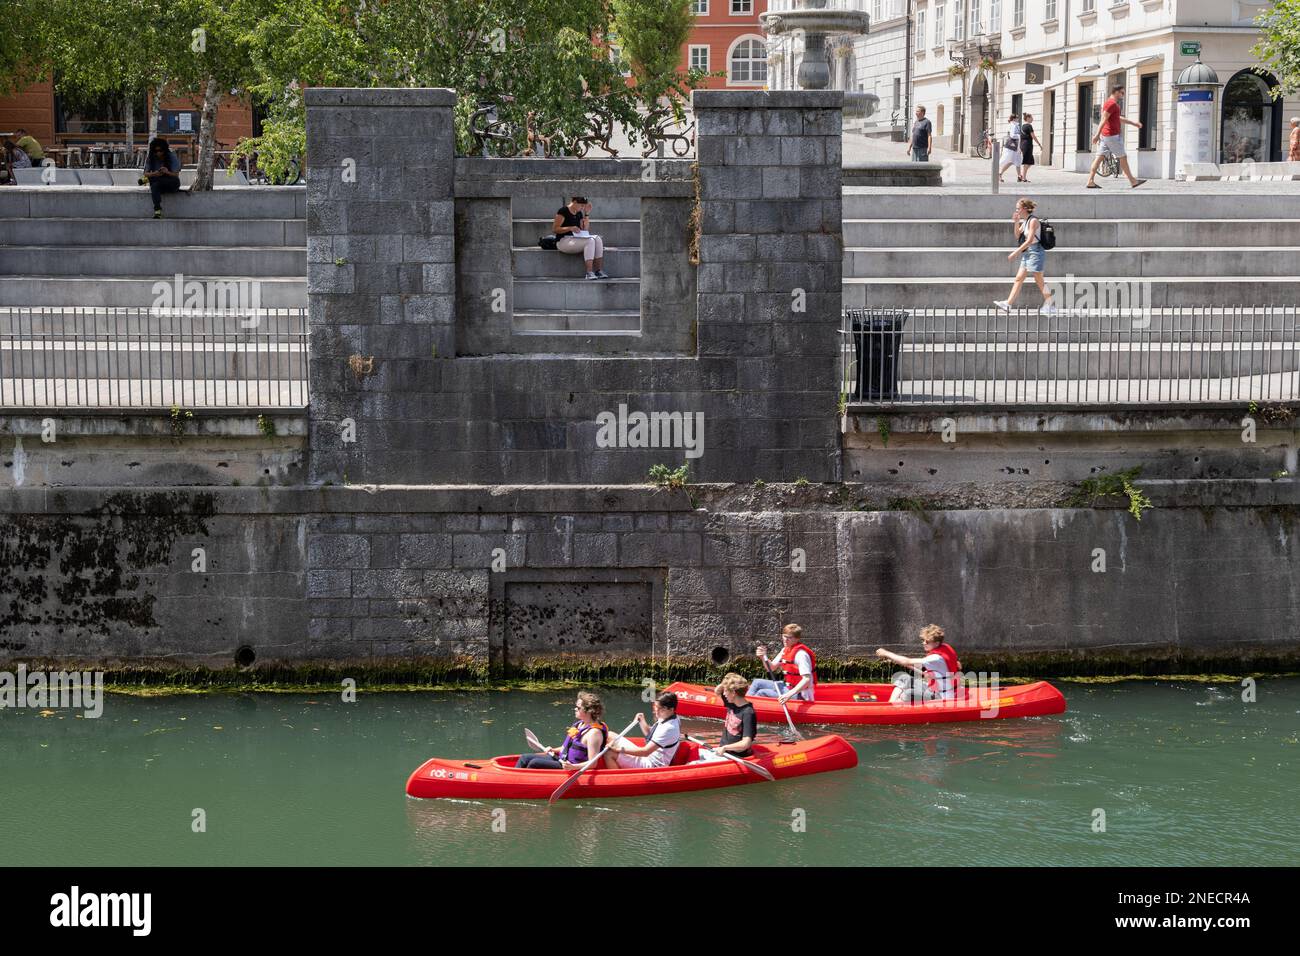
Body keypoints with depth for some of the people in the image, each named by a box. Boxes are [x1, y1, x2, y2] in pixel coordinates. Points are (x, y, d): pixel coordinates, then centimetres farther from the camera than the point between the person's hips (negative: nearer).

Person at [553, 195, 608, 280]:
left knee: (598, 239, -15)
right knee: (590, 241, -30)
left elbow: (584, 230, 13)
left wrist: (587, 214, 7)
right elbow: (556, 229, -12)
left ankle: (598, 270, -20)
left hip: (576, 239, 8)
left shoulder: (579, 213, 16)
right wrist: (570, 228, -26)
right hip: (563, 241, -8)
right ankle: (589, 272, -36)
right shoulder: (563, 211, -8)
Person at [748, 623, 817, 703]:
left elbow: (807, 680, -29)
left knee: (762, 693, -18)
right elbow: (771, 668, 10)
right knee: (758, 683, 11)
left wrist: (789, 694, -38)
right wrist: (763, 657, -11)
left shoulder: (801, 654, -22)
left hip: (799, 695, -10)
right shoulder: (785, 650, 6)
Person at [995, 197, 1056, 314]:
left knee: (1039, 281, -4)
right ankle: (1008, 304, 3)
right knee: (1018, 279, 5)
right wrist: (1016, 223, 5)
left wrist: (1016, 252, -20)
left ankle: (1050, 304, 4)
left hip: (1035, 252, -10)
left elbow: (1029, 240, -21)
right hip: (1027, 254, 10)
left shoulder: (1033, 221, -15)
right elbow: (1018, 235, 20)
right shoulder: (1025, 221, 12)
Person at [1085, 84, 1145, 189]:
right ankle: (1133, 182, 4)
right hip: (1112, 136, -10)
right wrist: (1097, 135, -25)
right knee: (1123, 157, -2)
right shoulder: (1112, 103, -14)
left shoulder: (1109, 103, 19)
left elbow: (1118, 118, 29)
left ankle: (1090, 181, -2)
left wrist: (1133, 122, 29)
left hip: (1106, 136, 10)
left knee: (1099, 157, 3)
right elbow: (1104, 120, -21)